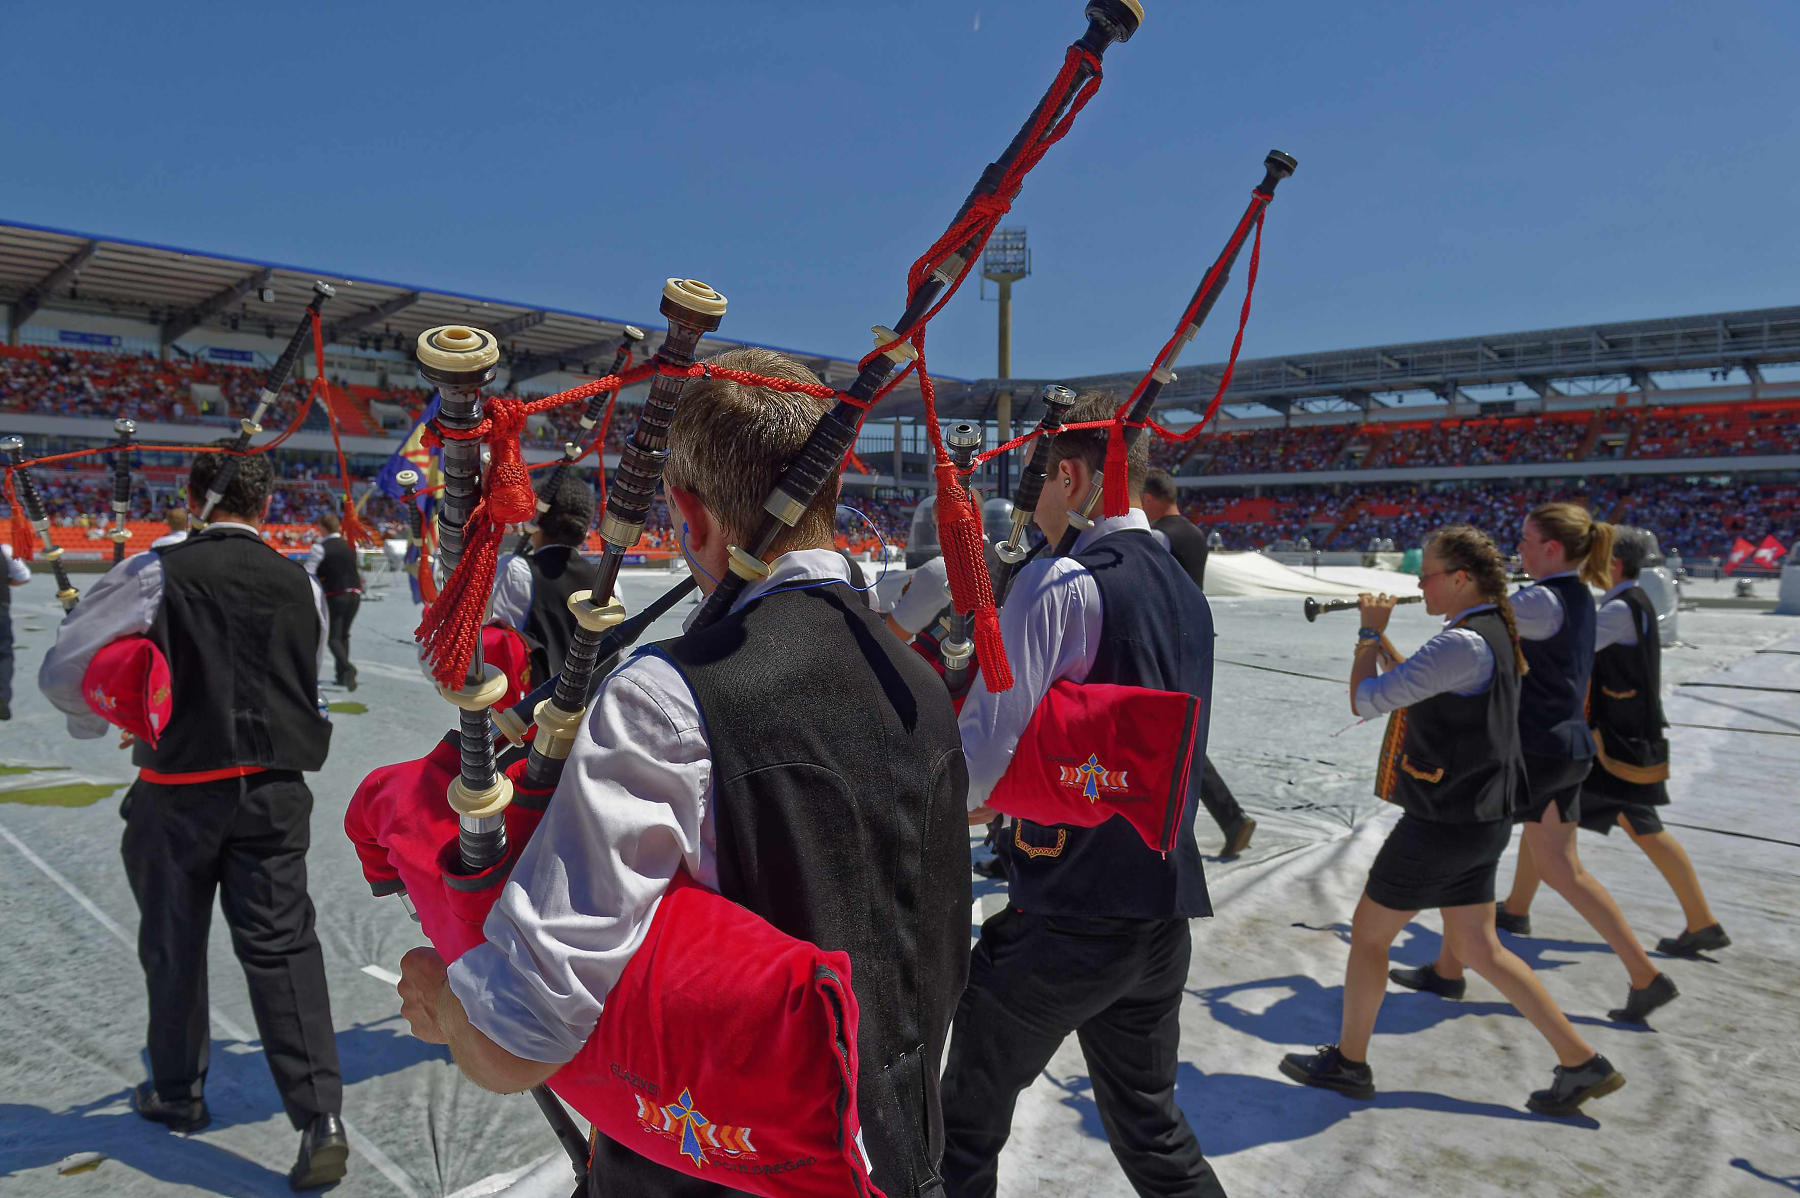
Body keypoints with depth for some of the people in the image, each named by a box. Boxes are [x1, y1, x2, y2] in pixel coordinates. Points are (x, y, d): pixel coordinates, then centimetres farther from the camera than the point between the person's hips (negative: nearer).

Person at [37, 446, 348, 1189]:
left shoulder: (156, 573, -9)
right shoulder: (302, 586, 0)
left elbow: (62, 673, -5)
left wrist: (100, 720, 13)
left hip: (179, 790, -1)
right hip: (275, 789, 2)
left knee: (174, 945, 18)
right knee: (281, 945, 4)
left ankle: (177, 1095, 36)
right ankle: (321, 1116, -3)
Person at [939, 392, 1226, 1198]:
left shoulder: (1060, 582, -17)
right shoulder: (1184, 590, 9)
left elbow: (982, 753, -22)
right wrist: (1013, 792, 15)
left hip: (1065, 915, -8)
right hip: (1164, 906, 8)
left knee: (967, 1125, 12)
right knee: (1150, 1121, 24)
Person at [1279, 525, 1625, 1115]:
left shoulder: (1464, 643, -24)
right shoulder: (1495, 632, 8)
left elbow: (1366, 700, -23)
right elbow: (1418, 684, 21)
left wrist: (1370, 631, -9)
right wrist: (1380, 636, 12)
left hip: (1443, 823, -9)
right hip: (1483, 820, 10)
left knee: (1368, 933, 7)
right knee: (1479, 948, 19)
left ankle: (1348, 1062, 23)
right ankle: (1581, 1061, 23)